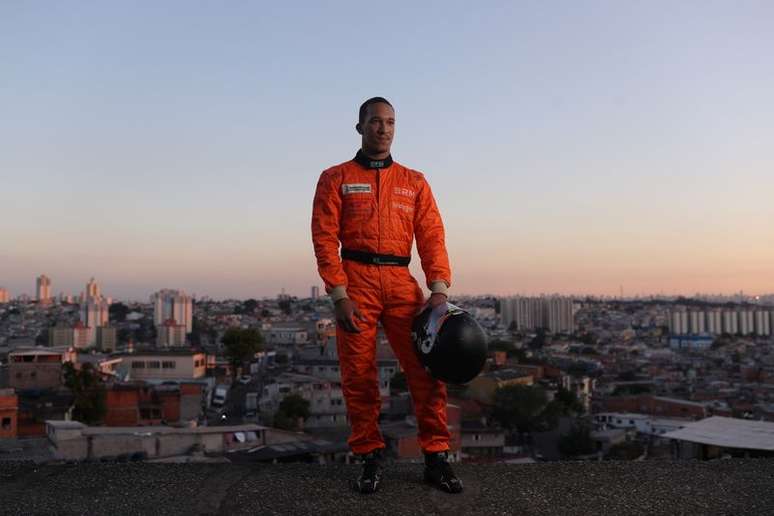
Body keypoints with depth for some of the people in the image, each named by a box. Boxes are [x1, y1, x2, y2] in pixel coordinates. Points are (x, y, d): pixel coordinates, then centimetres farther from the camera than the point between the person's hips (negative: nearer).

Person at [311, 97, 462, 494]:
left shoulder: (414, 182, 15)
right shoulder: (336, 178, 8)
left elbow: (431, 236, 6)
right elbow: (325, 238, -1)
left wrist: (439, 288, -9)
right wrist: (339, 295, -11)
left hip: (401, 282, 2)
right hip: (355, 280, -1)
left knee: (426, 368, -5)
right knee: (359, 375, 1)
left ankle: (436, 458, 5)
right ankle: (370, 459, 12)